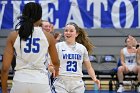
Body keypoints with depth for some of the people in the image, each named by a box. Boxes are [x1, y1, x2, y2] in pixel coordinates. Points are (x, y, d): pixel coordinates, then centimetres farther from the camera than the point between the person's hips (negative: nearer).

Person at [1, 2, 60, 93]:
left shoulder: (13, 35, 3)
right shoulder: (48, 36, 4)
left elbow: (5, 67, 0)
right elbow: (56, 62, 20)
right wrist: (56, 70, 44)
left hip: (20, 82, 1)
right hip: (41, 83, 0)